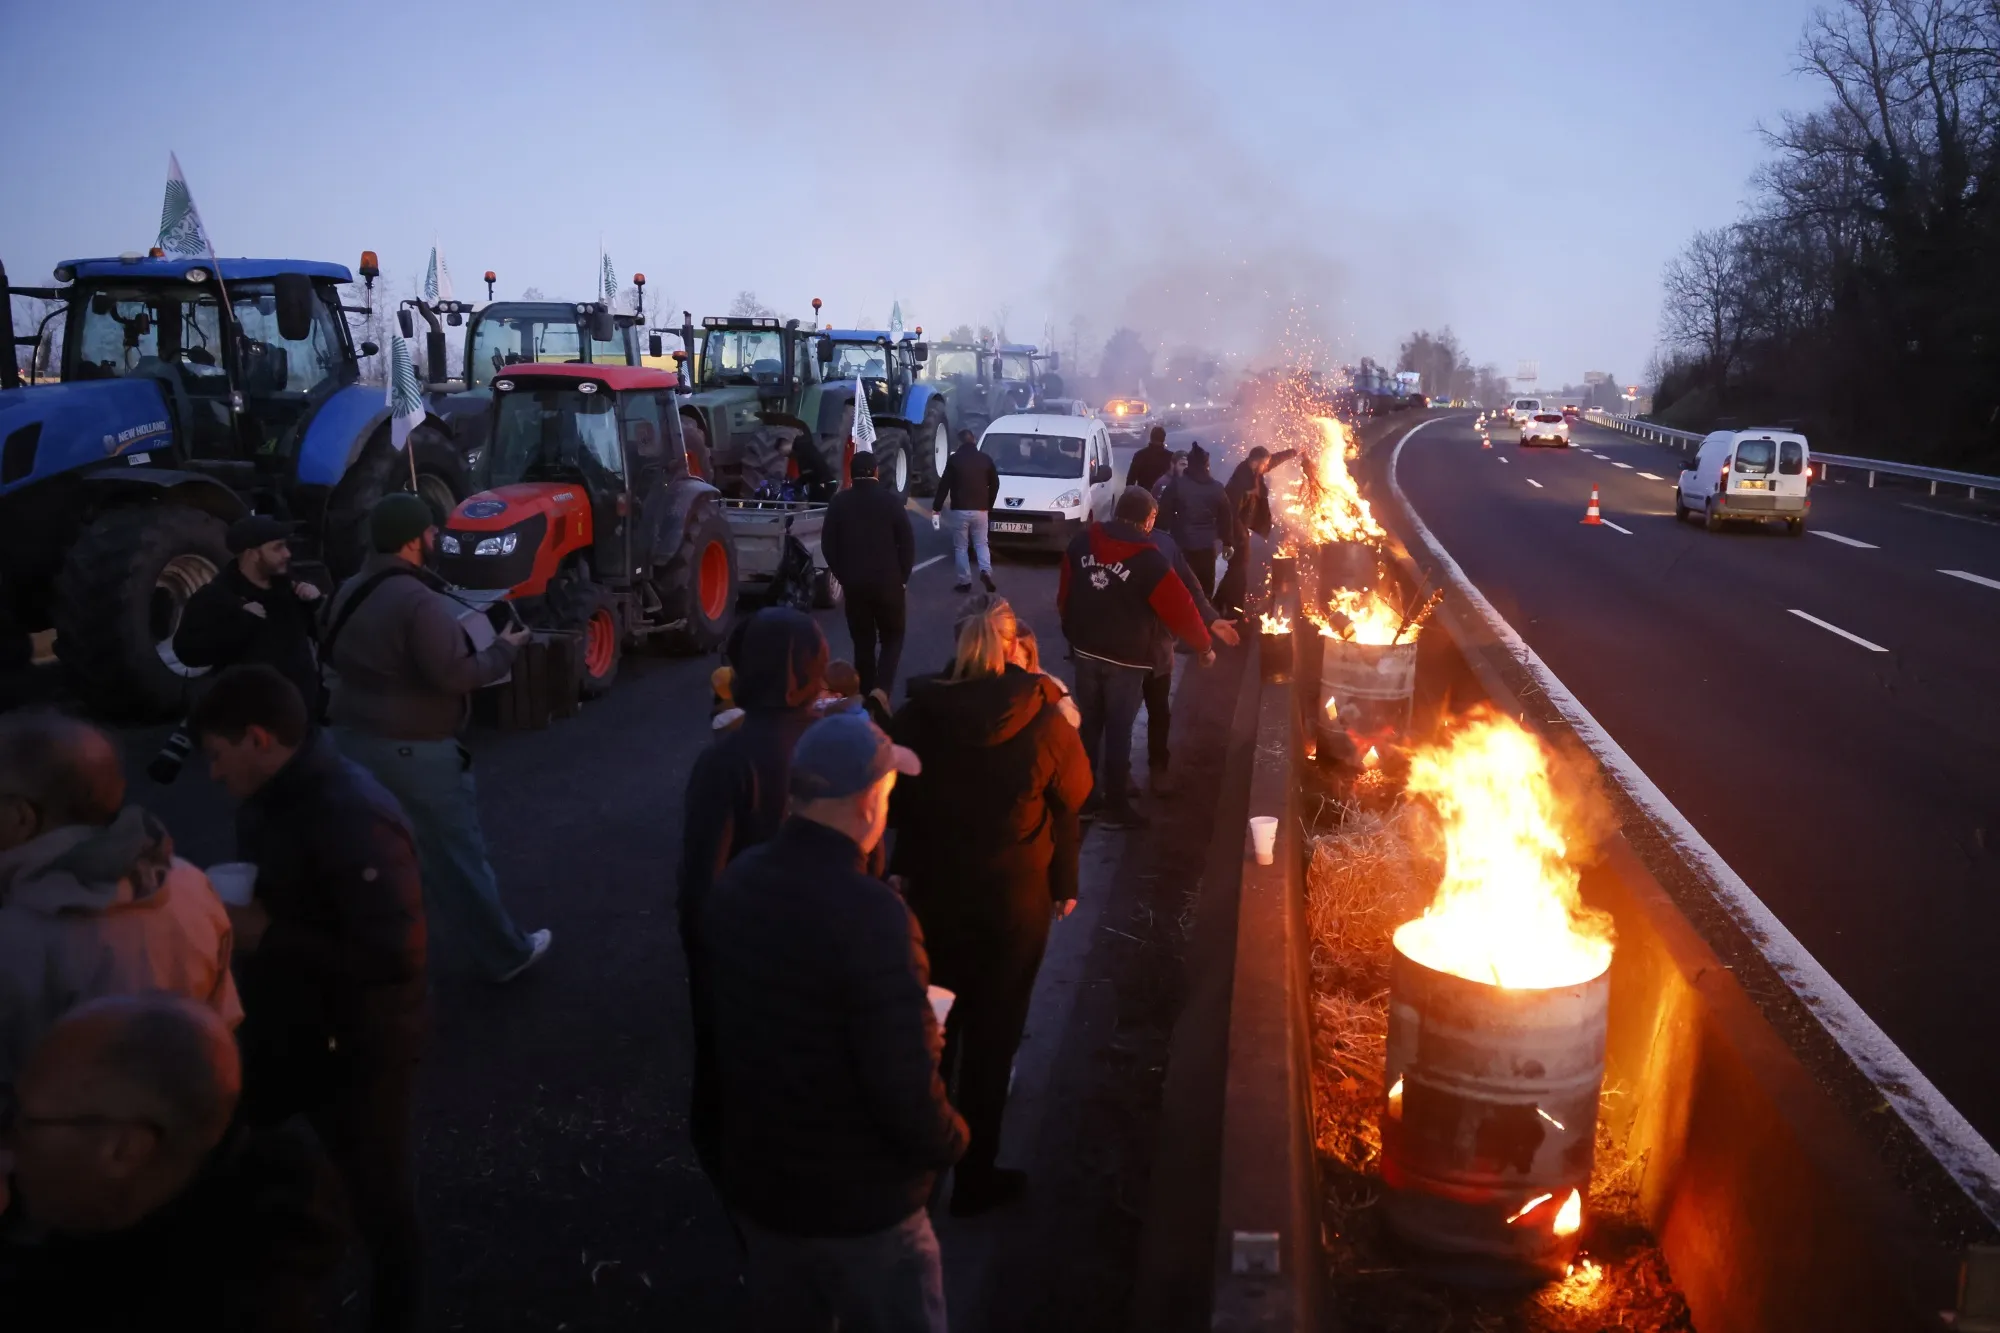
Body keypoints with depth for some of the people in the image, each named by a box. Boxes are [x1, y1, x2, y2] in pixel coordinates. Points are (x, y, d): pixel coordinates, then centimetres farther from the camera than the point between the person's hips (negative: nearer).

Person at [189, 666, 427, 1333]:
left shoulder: (354, 819, -30)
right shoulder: (274, 797, 0)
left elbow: (393, 955, -33)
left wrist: (268, 936, -25)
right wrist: (231, 911, -3)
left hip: (358, 1048, -8)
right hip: (286, 1030, 9)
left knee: (375, 1192, 12)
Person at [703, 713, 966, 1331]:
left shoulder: (735, 884, -5)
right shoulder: (871, 913, -29)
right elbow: (905, 1085, -28)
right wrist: (950, 1141, -8)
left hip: (755, 1181, 7)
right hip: (859, 1202, -6)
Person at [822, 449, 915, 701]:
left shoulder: (839, 502, 0)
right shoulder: (891, 499, -5)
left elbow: (828, 544, 2)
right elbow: (907, 542, -5)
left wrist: (842, 575, 10)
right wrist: (903, 576, 6)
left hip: (853, 582, 2)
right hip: (888, 581, -2)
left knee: (863, 642, 11)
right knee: (892, 638, 10)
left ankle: (866, 695, 12)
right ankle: (881, 689, -9)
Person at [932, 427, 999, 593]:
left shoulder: (954, 459, -4)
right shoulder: (985, 459, 5)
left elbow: (944, 484, -5)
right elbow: (995, 484, 11)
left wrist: (936, 506, 3)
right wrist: (989, 505, 21)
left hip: (960, 510, -3)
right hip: (981, 510, 3)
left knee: (960, 547, 6)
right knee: (981, 543, 14)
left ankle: (965, 581, 4)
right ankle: (986, 571, -10)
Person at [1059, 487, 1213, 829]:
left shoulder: (1082, 542, 0)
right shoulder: (1148, 558, -16)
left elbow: (1065, 593, 11)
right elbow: (1179, 606, -11)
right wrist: (1203, 646, 3)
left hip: (1086, 650, 5)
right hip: (1125, 658, -5)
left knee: (1088, 724, 15)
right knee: (1118, 730, 4)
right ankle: (1116, 807, 12)